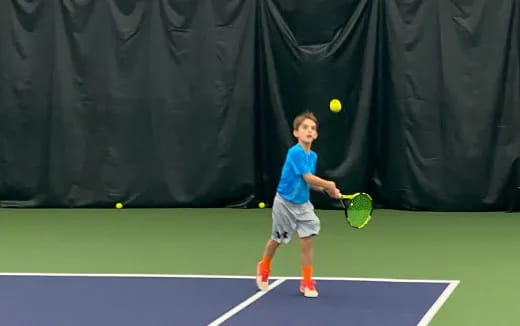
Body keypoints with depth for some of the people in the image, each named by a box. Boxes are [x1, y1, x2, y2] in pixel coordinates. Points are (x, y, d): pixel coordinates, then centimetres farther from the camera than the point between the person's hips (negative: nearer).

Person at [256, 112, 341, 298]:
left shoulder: (313, 156, 0)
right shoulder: (295, 152, -25)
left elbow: (309, 183, 7)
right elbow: (308, 178, -29)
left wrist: (326, 190, -6)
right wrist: (328, 184, -17)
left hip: (303, 204, 6)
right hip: (285, 203, -5)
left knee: (307, 240, -4)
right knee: (277, 239, 13)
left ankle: (307, 282, 6)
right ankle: (264, 267, 42)